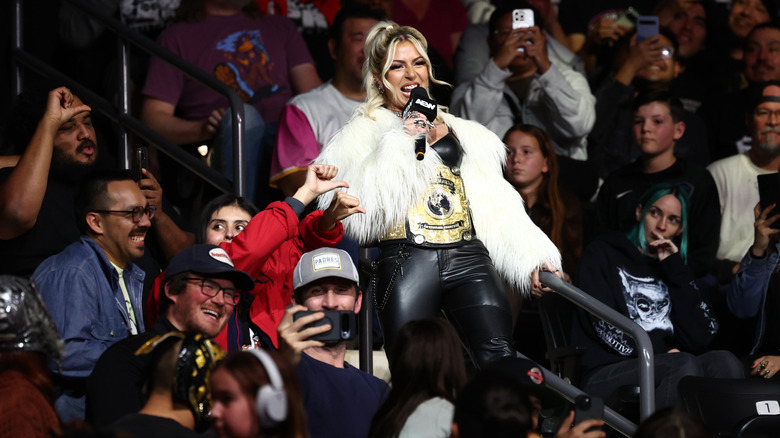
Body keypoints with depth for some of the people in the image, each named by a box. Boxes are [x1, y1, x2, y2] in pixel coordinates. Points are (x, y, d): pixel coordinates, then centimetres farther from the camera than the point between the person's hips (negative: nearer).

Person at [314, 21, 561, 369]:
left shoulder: (463, 133, 23)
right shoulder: (364, 135, 12)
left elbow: (495, 205, 19)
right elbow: (357, 212, -4)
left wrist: (531, 258, 7)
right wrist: (401, 143, -5)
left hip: (468, 258, 2)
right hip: (406, 262, -2)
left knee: (500, 358, -18)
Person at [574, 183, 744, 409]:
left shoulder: (678, 273, 27)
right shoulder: (602, 254, 17)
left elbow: (697, 339, 8)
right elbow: (604, 325, 0)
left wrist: (675, 270, 9)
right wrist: (658, 354, -10)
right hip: (607, 372, -4)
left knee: (724, 361, -29)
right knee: (684, 364, -34)